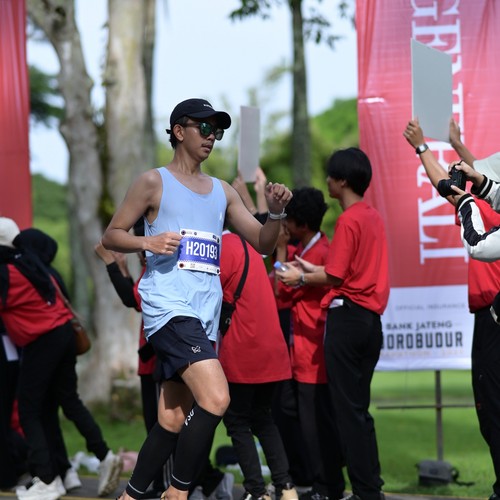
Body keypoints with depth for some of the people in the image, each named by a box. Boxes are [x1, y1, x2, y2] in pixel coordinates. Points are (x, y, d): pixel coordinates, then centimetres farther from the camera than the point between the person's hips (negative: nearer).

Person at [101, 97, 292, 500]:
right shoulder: (154, 182, 3)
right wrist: (147, 242, -16)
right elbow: (111, 236, 4)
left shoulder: (223, 192, 19)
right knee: (215, 399, -23)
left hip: (206, 314, 7)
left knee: (172, 422, 8)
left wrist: (276, 213, -4)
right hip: (169, 306, -7)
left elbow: (263, 243, 16)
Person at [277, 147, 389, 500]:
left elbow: (335, 277, -13)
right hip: (371, 317, 9)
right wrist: (314, 270, 17)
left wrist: (301, 279, 2)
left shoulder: (348, 220, -13)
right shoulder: (374, 216, 13)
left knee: (348, 408, -4)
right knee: (360, 407, 13)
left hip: (347, 315, -9)